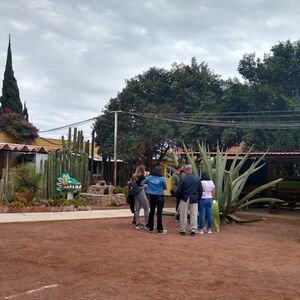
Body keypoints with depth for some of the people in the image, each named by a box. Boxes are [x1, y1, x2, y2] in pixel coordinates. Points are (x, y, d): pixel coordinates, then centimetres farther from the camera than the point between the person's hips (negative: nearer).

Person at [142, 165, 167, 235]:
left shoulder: (150, 178, -2)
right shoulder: (162, 178, -13)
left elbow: (143, 183, 11)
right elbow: (165, 187, -1)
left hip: (152, 196, 4)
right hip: (159, 196, -4)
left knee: (151, 211, 14)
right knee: (159, 213, -1)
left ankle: (150, 228, 22)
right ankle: (160, 229, 1)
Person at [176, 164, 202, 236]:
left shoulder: (183, 178, -9)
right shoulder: (197, 179, 2)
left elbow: (179, 190, -9)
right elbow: (200, 190, 6)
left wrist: (179, 197, 5)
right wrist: (198, 197, 16)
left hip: (184, 199, -2)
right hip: (194, 199, 2)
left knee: (183, 215, 7)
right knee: (194, 215, 7)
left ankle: (183, 230, 12)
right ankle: (193, 230, 7)